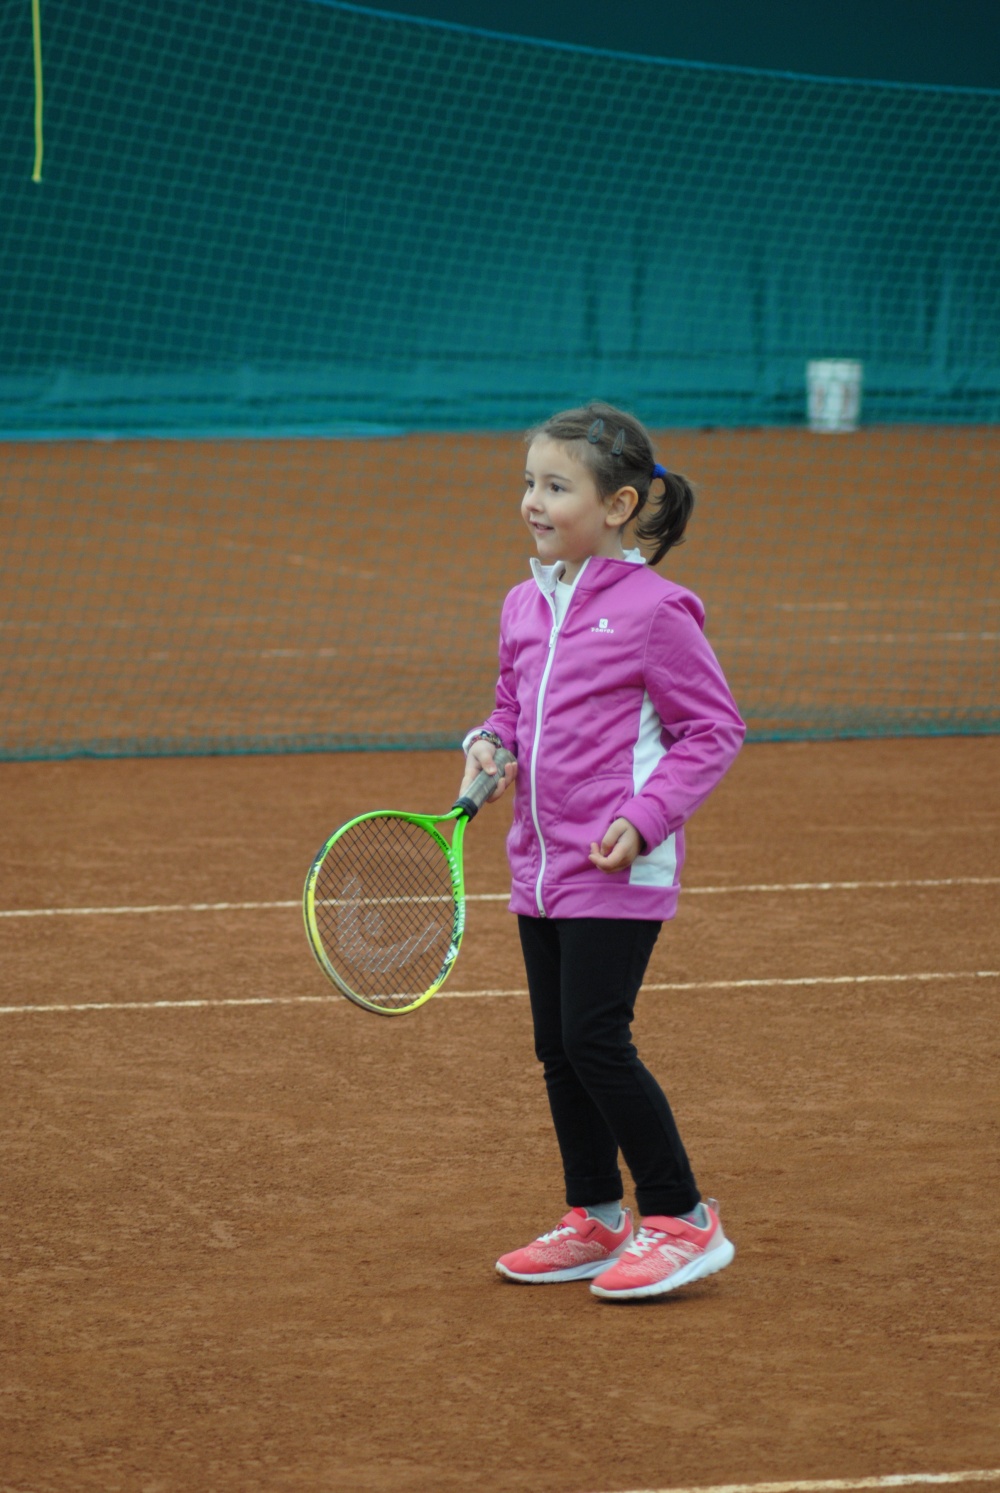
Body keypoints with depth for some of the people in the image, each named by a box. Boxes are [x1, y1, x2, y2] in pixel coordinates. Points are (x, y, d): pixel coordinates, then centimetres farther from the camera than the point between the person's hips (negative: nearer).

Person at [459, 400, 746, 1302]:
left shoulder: (653, 610, -13)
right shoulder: (525, 608, 9)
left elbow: (715, 729, -8)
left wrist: (645, 819, -17)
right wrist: (491, 746, 1)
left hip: (619, 872, -8)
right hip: (540, 863, 8)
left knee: (596, 1039, -10)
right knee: (558, 1047, 11)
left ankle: (682, 1220, 2)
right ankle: (596, 1220, 24)